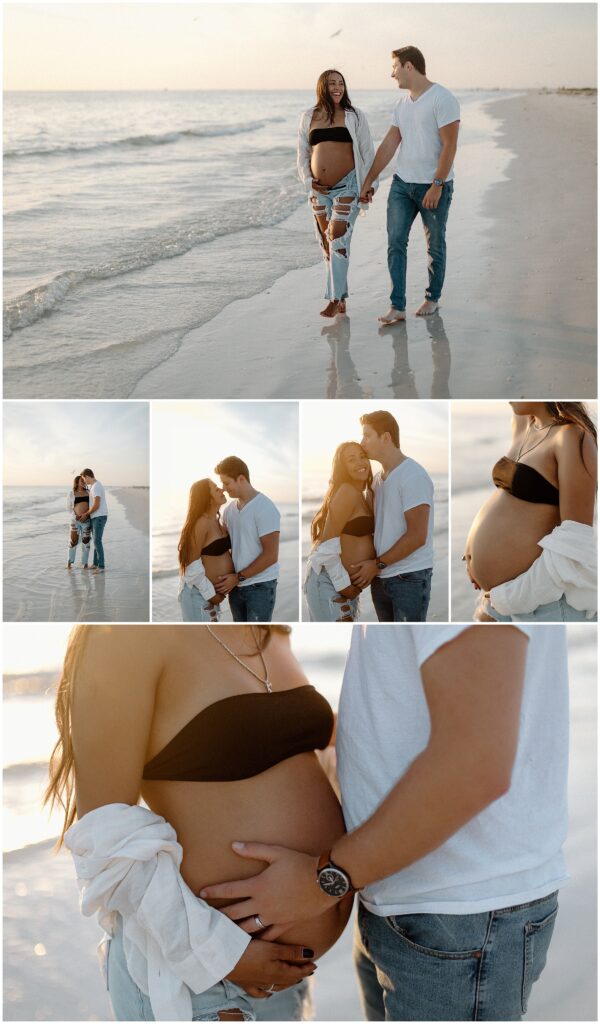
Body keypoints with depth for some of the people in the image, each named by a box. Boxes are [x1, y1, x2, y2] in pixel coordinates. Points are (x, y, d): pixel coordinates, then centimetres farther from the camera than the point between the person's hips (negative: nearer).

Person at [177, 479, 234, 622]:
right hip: (198, 591, -9)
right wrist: (209, 593, -18)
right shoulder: (201, 523, -21)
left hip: (211, 589, 9)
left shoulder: (215, 520, 7)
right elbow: (192, 564, -22)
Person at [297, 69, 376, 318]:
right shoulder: (308, 117, 9)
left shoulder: (354, 116, 2)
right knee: (326, 243, 6)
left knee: (338, 240, -11)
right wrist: (308, 180, -1)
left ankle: (334, 298, -9)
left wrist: (371, 184, -1)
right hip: (319, 189, 4)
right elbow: (303, 153, 12)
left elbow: (367, 151, 3)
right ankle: (341, 297, 16)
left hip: (347, 186, -4)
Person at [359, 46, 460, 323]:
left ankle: (432, 298, 24)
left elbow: (449, 145, -15)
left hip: (434, 186, -6)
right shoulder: (402, 105, 12)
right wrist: (368, 181, 12)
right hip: (402, 183, 6)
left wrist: (436, 185, -20)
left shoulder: (442, 99, -10)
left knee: (435, 246, 7)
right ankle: (397, 307, -5)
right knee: (395, 242, -5)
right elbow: (388, 145, 15)